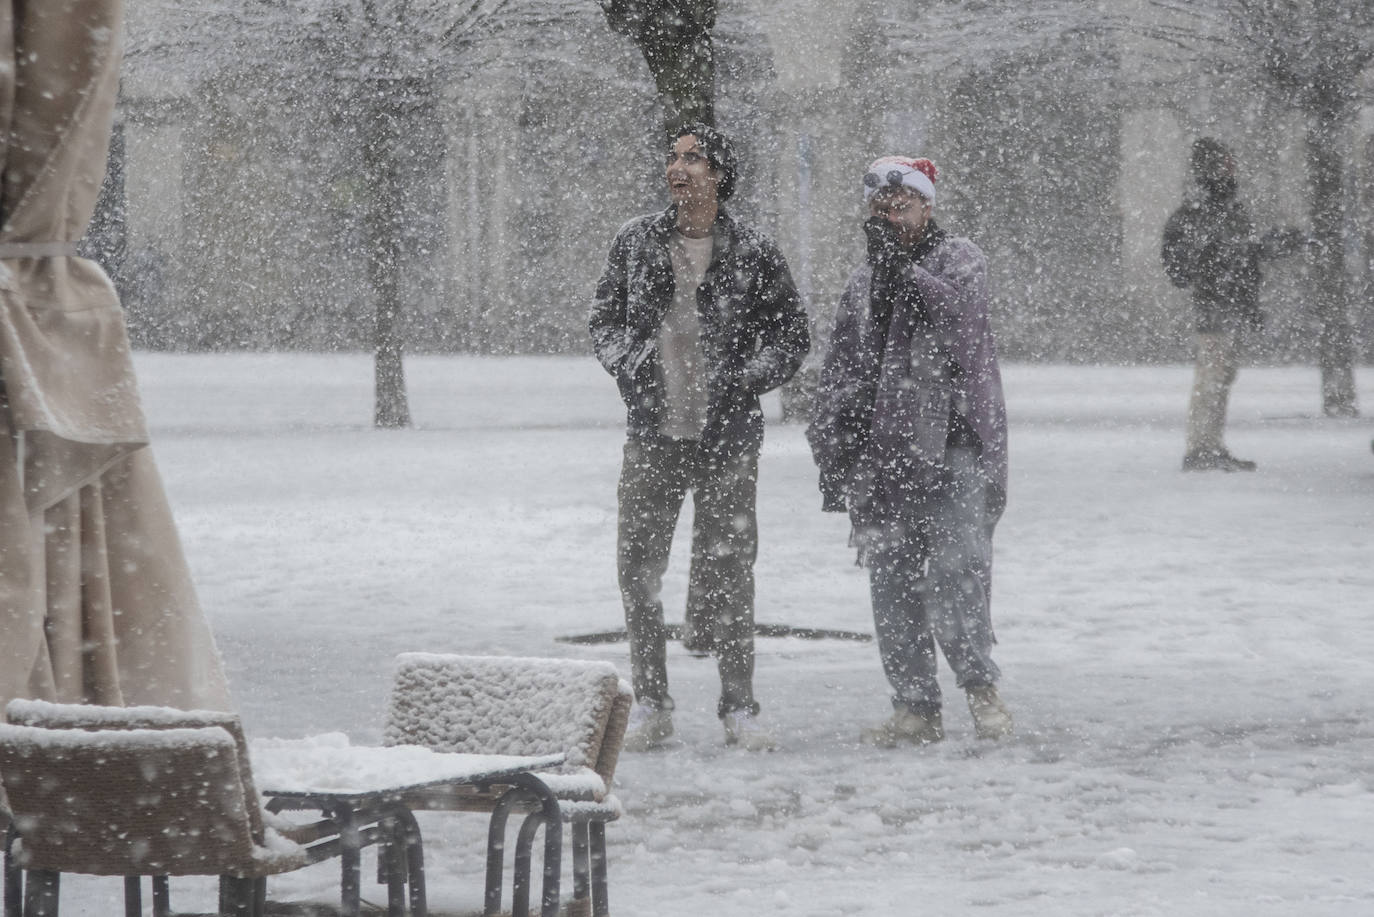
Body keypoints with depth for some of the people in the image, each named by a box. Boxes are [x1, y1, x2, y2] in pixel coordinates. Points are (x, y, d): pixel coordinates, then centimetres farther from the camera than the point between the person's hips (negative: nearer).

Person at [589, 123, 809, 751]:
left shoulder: (754, 254, -1)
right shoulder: (636, 241, 6)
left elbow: (791, 335, 6)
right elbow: (604, 317, 15)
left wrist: (743, 381, -7)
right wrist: (627, 369, -1)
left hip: (726, 437, -2)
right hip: (652, 434, 2)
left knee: (727, 570, 1)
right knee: (638, 567, 2)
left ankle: (739, 706, 10)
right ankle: (650, 704, 12)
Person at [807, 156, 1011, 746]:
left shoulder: (959, 260, 4)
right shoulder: (863, 283, 20)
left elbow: (961, 320, -17)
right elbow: (839, 374, 24)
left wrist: (902, 266, -17)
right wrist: (832, 452, 18)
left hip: (953, 445, -5)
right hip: (881, 450, 6)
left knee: (956, 568, -18)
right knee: (892, 582, 3)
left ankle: (980, 686, -8)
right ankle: (917, 707, 7)